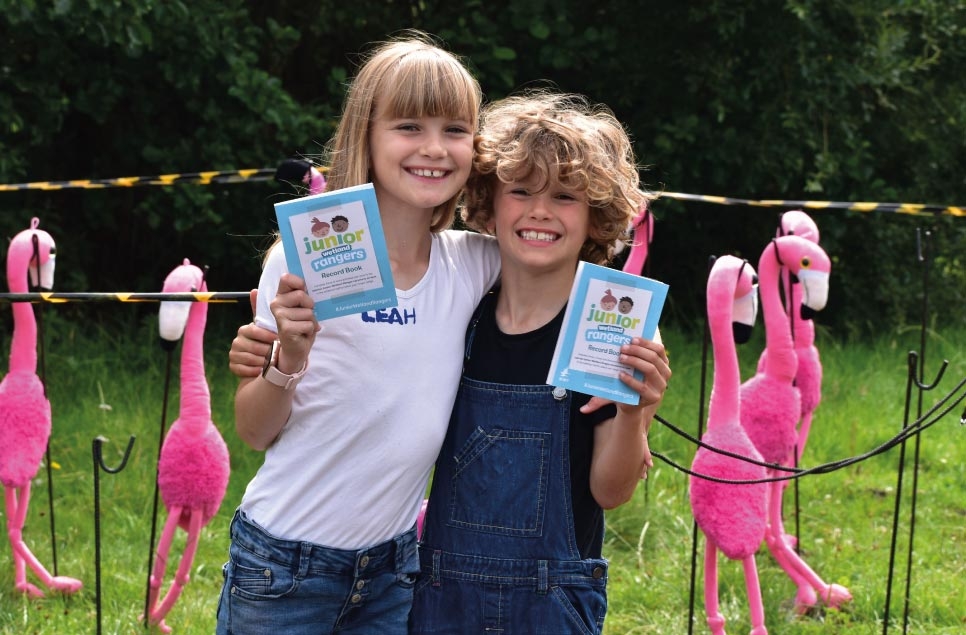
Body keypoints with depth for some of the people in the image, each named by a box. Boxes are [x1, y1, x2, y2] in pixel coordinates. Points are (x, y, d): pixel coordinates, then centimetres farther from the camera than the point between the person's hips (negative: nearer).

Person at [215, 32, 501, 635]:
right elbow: (255, 432, -6)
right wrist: (288, 359, -24)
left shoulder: (475, 265, -4)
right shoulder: (304, 261, -12)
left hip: (395, 566, 3)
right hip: (284, 564, -3)